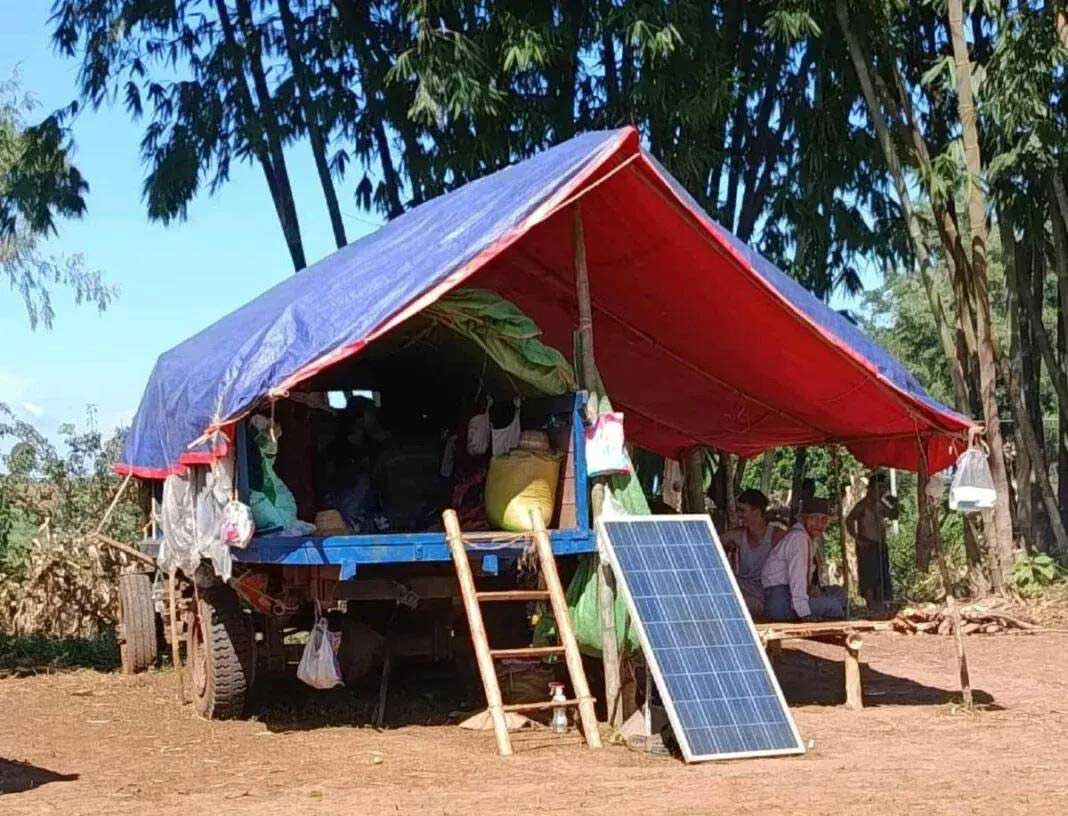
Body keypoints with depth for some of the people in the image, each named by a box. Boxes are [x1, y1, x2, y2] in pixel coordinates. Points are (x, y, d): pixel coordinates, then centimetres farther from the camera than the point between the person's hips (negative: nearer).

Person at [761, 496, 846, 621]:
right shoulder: (799, 538, -17)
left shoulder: (810, 538, 14)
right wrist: (805, 613, -30)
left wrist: (810, 587, 0)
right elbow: (797, 576, -26)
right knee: (832, 605, -16)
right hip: (779, 603, -10)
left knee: (837, 592, 14)